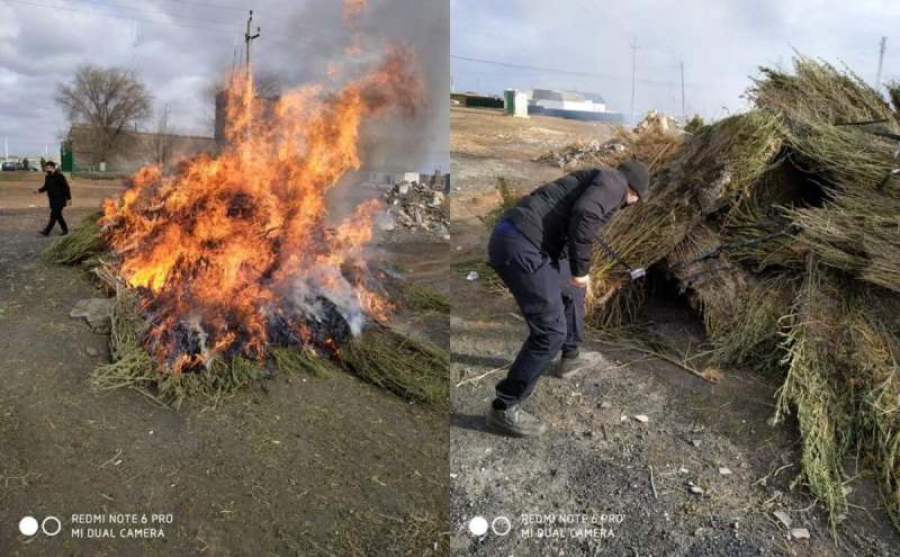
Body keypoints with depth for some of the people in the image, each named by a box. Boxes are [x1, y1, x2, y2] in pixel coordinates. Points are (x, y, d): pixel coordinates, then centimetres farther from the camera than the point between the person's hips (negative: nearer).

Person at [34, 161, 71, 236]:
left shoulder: (60, 176, -12)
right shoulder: (47, 177, 11)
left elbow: (66, 187, -12)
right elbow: (46, 187, 19)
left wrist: (68, 198, -14)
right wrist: (39, 190, -1)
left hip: (59, 199, -8)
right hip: (52, 199, 8)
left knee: (54, 215, -9)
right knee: (58, 215, 12)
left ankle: (46, 231, -12)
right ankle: (65, 230, 22)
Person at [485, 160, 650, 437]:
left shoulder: (595, 180, 29)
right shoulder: (614, 182, 0)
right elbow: (584, 216, -19)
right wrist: (581, 269, -11)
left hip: (515, 237, 10)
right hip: (520, 246, -10)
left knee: (573, 289, 29)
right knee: (551, 331, -7)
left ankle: (570, 357, 47)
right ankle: (504, 408, 2)